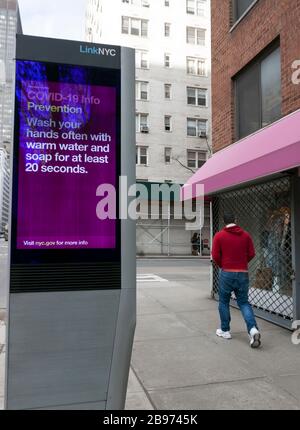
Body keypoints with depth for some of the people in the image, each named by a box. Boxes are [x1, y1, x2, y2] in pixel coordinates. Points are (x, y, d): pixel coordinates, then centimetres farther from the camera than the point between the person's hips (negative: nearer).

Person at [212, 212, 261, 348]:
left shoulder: (219, 236, -5)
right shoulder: (246, 235, 3)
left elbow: (215, 255, -7)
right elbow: (252, 254, 2)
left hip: (227, 273, -2)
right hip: (243, 273, 3)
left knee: (224, 302, 14)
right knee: (244, 302, 11)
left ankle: (225, 331, 21)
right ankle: (253, 329, -8)